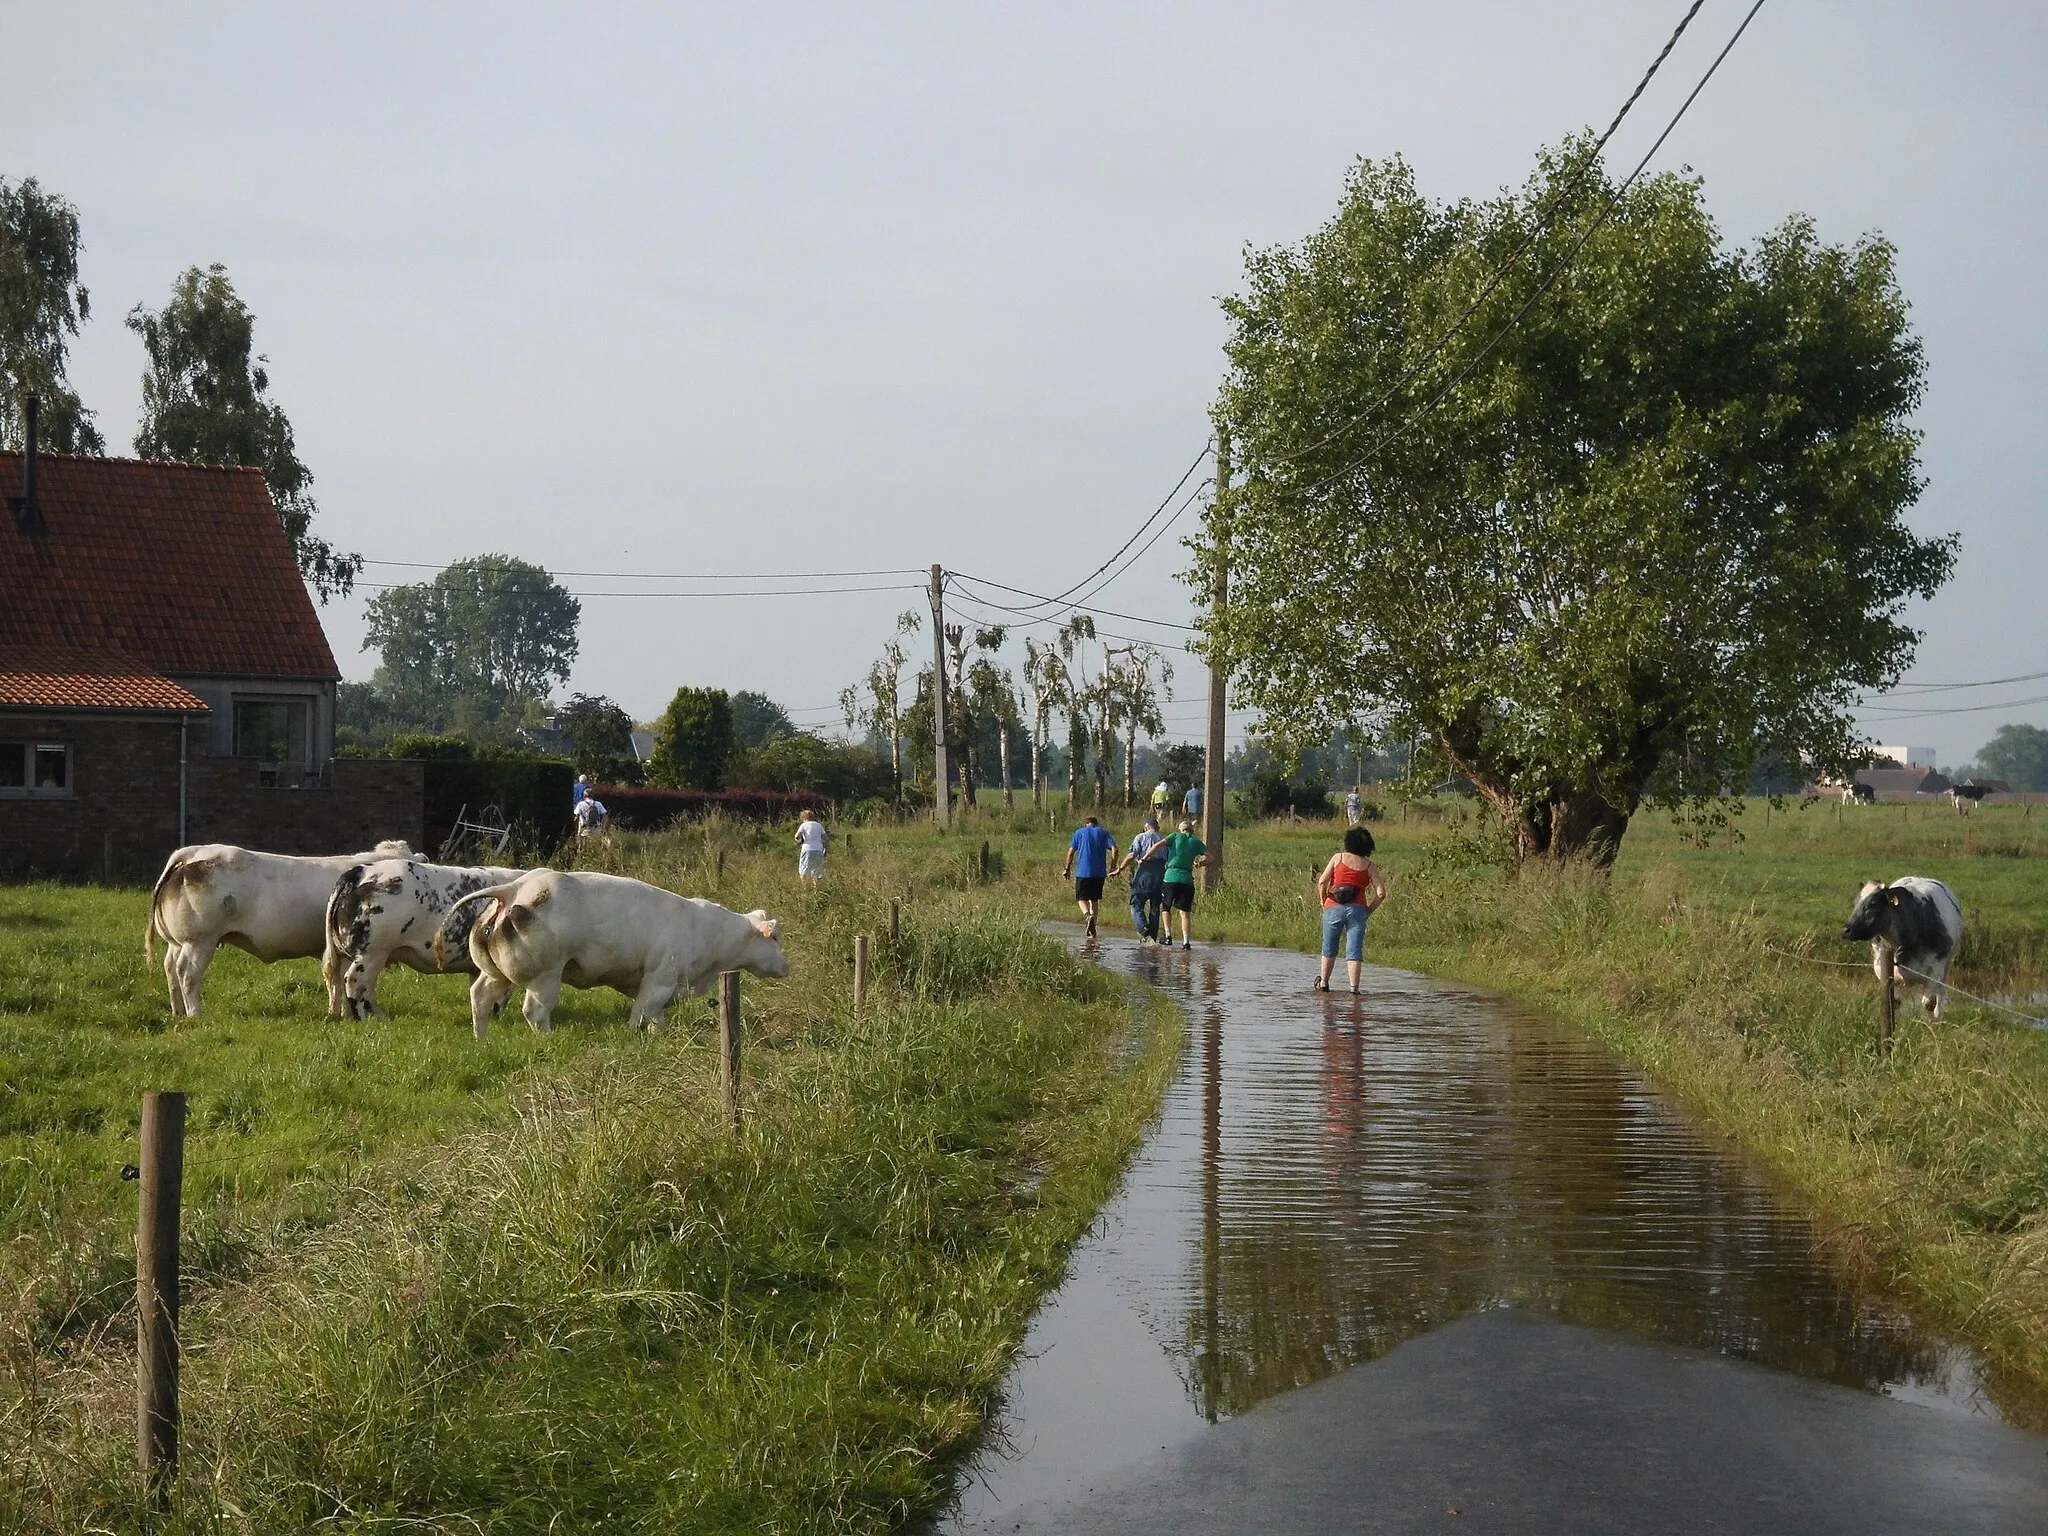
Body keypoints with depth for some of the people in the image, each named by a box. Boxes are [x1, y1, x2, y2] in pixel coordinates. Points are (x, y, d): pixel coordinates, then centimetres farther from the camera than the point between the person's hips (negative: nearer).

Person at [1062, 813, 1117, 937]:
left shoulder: (1080, 832, 7)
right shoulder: (1103, 832, 9)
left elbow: (1071, 851, 1)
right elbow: (1114, 848, -4)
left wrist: (1067, 868, 9)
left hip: (1083, 872, -2)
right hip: (1099, 872, 2)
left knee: (1081, 898, 5)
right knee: (1094, 899, 14)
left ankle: (1088, 915, -26)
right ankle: (1092, 930, 12)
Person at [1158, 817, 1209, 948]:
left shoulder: (1176, 836, 6)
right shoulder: (1197, 842, 11)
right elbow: (1209, 857, 6)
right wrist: (1199, 864, 25)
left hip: (1170, 877, -1)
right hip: (1187, 879, 1)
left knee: (1166, 907, 16)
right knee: (1185, 911, 5)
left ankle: (1168, 934, 1)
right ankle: (1186, 940, -6)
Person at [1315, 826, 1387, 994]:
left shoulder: (1338, 857, 6)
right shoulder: (1368, 865, 9)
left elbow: (1322, 882, -2)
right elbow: (1381, 893, 2)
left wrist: (1323, 901, 10)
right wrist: (1369, 910, 10)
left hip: (1334, 908, 0)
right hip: (1357, 909, 0)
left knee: (1329, 949, 16)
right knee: (1354, 951, -1)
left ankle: (1323, 982, 26)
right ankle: (1354, 987, -10)